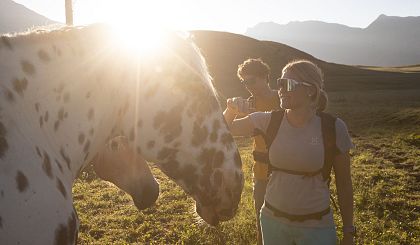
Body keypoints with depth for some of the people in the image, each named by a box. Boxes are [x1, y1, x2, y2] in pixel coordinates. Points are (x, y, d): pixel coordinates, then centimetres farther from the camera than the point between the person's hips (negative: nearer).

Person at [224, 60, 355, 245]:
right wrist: (231, 111, -17)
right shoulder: (269, 121, -7)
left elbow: (344, 184, -5)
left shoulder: (334, 128, -13)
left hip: (316, 225, -2)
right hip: (272, 220, 3)